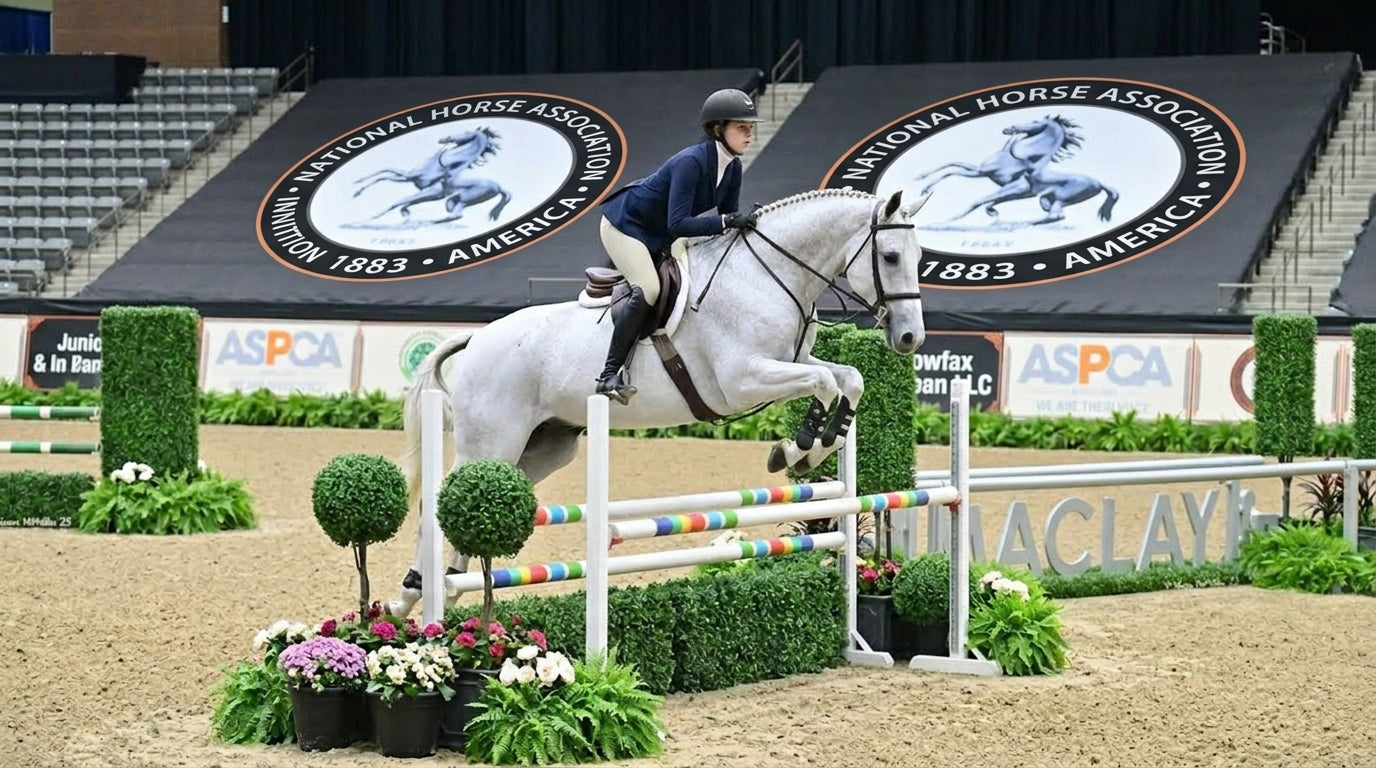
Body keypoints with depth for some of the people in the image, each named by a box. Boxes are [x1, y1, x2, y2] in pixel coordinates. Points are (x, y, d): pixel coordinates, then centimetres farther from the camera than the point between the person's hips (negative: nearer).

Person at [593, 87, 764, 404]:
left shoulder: (732, 167, -6)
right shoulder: (691, 162, -31)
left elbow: (729, 216, 2)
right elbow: (678, 224, -37)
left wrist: (745, 224, -18)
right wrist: (727, 221, -39)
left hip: (659, 235, 10)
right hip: (625, 224, -10)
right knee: (648, 289, -26)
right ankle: (610, 374, -26)